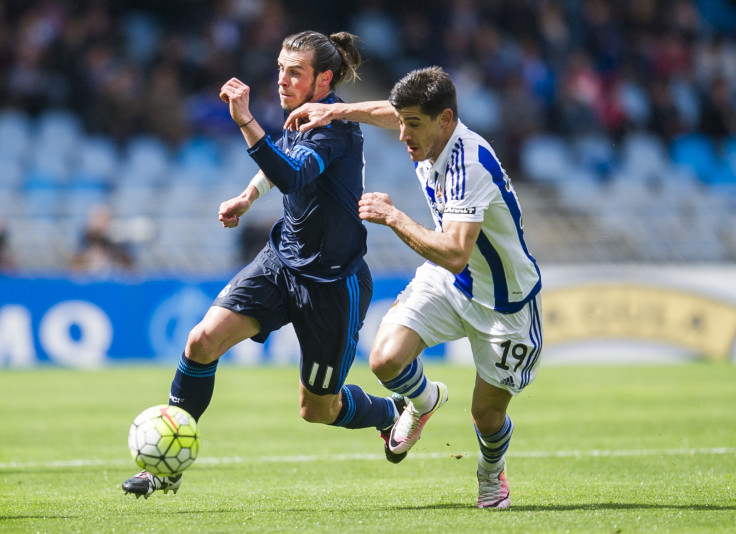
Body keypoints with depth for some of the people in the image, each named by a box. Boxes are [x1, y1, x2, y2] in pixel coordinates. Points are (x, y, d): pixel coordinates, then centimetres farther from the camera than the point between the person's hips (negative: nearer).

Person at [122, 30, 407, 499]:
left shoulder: (337, 128, -22)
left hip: (334, 282, -7)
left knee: (319, 408, 7)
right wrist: (249, 196, 18)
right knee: (203, 339, -13)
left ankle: (393, 412, 41)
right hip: (282, 261, 7)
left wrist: (246, 121, -50)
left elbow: (293, 175, -41)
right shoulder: (300, 117, 3)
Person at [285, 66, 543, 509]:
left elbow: (454, 254, -41)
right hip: (448, 281, 6)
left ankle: (492, 471, 40)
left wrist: (393, 216, -32)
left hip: (505, 301, -6)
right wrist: (335, 111, 3)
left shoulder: (470, 164, -34)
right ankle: (424, 400, 21)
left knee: (487, 414, 3)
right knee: (386, 359, -15)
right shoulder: (429, 136, -10)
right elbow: (389, 112, 16)